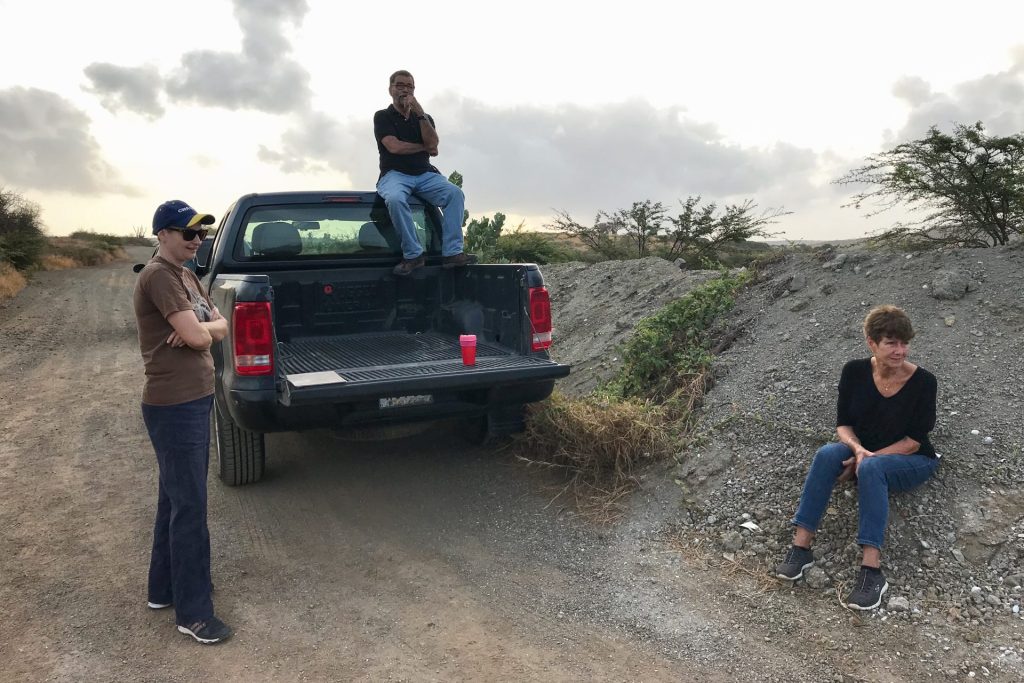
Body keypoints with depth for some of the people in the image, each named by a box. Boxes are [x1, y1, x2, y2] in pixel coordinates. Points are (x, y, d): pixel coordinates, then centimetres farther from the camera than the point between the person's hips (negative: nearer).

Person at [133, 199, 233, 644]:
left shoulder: (185, 275, 14)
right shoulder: (159, 275, -16)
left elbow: (220, 328, 10)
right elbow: (199, 337, -23)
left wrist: (200, 328, -11)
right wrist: (205, 327, -1)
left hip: (192, 400, 10)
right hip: (175, 406, -10)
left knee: (175, 499, 19)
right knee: (190, 506, -2)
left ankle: (165, 588, 35)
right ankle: (193, 613, 10)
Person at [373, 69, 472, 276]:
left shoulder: (424, 118, 21)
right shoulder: (383, 117, 11)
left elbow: (433, 144, -1)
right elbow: (394, 147, -8)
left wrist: (419, 112, -7)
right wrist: (424, 147, 3)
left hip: (425, 174, 3)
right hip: (395, 174, -3)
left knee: (455, 193, -26)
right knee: (395, 199, -39)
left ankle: (452, 252, -30)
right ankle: (413, 254, -30)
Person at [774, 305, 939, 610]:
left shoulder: (923, 382, -16)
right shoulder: (855, 372, -8)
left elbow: (914, 441, -15)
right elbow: (843, 424, -5)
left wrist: (867, 458, -23)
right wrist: (858, 449, -26)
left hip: (911, 462, -3)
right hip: (864, 451, 3)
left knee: (871, 468, -37)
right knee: (827, 453, -30)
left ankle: (872, 571, -40)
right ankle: (801, 546, -32)